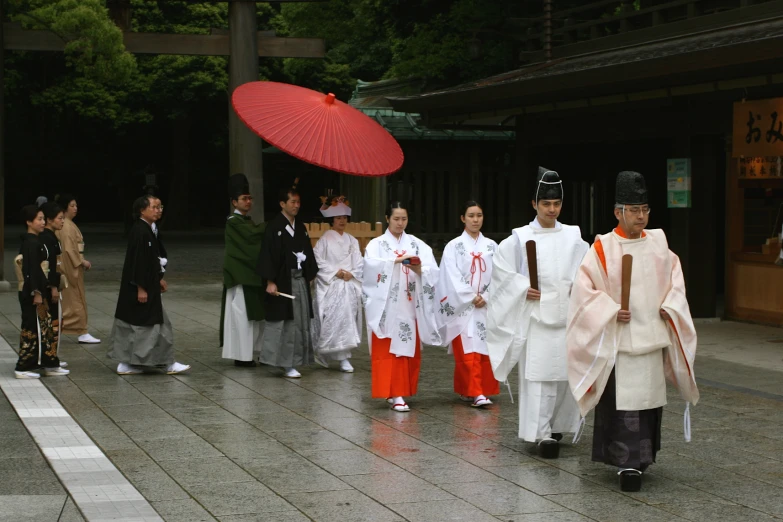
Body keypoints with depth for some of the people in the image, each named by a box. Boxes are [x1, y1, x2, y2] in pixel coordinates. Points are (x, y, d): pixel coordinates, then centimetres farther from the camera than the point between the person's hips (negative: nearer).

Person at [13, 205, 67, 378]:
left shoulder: (32, 241, 14)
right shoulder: (31, 244, -17)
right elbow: (32, 270, -21)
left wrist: (44, 289, 20)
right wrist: (37, 293, -21)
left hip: (35, 292, 10)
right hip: (32, 294, -10)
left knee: (46, 328, 13)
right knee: (32, 329, -4)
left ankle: (50, 365, 19)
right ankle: (23, 368, 2)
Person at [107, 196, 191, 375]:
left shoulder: (145, 229, 11)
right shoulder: (140, 231, -19)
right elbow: (138, 261, -22)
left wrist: (159, 279, 23)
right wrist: (141, 288, -22)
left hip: (147, 284, 10)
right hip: (141, 287, -10)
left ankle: (127, 363, 16)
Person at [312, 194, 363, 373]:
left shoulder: (351, 240, 11)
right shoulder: (325, 239, 0)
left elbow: (359, 262, 7)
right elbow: (318, 260, -8)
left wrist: (351, 273, -10)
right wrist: (335, 272, -13)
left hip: (350, 285, 4)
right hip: (330, 286, -4)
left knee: (348, 317, 0)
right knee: (334, 318, -11)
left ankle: (343, 356, 4)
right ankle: (342, 357, -8)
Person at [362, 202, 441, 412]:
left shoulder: (417, 244, 10)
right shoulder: (377, 244, 2)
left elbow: (433, 271, -1)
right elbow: (371, 265, -18)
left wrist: (419, 270, -22)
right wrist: (397, 260, -29)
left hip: (409, 306, 3)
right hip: (386, 307, -3)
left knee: (409, 350, 5)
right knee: (388, 351, -6)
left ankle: (399, 392, 15)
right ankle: (394, 394, -8)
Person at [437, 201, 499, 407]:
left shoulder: (491, 246, 9)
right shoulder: (453, 246, 0)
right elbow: (453, 278, -6)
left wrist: (485, 297, -9)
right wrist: (471, 298, -12)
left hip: (487, 306, 3)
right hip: (462, 307, -3)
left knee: (485, 350, 2)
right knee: (467, 351, -8)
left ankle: (473, 391, 10)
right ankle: (474, 392, -10)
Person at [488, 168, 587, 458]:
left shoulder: (573, 237, 8)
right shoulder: (520, 238, 0)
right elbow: (501, 268, 3)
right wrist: (523, 289, -8)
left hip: (567, 316, 3)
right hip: (535, 316, -3)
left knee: (566, 374, 6)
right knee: (538, 375, -8)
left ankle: (557, 426, 22)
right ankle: (542, 434, -9)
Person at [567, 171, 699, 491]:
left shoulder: (658, 244, 7)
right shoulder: (602, 249, -6)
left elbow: (675, 279, 15)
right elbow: (584, 288, -8)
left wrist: (669, 307, 0)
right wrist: (612, 311, -17)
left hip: (652, 335, 5)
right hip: (617, 339, -5)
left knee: (650, 398, 11)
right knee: (623, 402, -8)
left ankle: (640, 456, 26)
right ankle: (628, 463, -8)